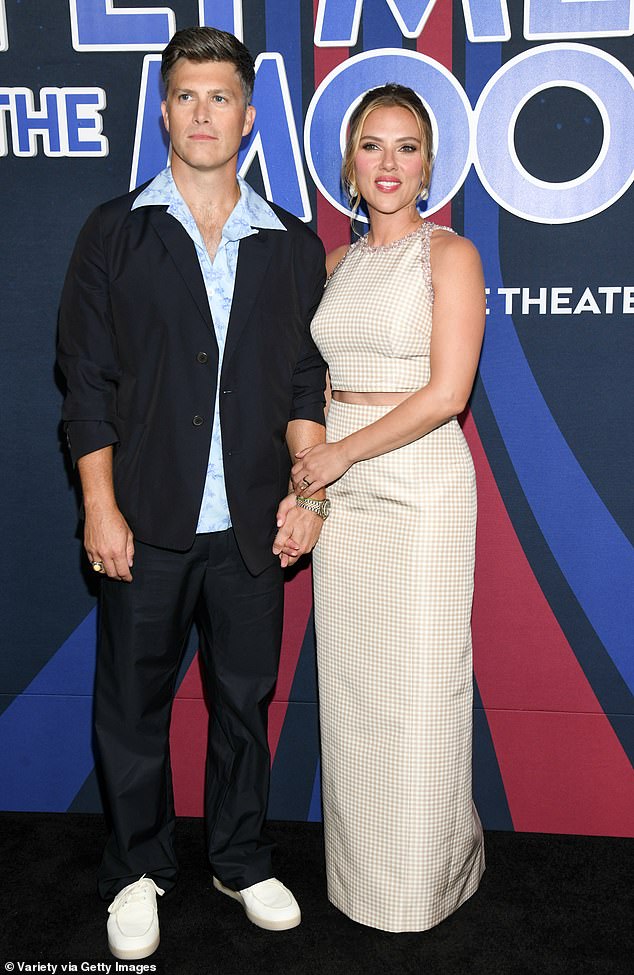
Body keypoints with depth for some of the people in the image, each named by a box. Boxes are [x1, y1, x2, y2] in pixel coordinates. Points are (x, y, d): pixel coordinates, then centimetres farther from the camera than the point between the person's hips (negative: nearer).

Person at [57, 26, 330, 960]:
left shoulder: (293, 245, 8)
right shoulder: (115, 234, 2)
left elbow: (304, 383, 9)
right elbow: (88, 381, -2)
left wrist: (307, 490, -1)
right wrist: (101, 508, -8)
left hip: (251, 526, 2)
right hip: (146, 524, -1)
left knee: (245, 699, 14)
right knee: (133, 704, 10)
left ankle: (241, 860, 34)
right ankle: (138, 871, 31)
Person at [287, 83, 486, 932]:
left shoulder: (450, 254, -5)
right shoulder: (336, 265, 12)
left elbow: (448, 392, -14)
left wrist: (342, 452, -10)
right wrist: (305, 478, 5)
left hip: (421, 487, -5)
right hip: (341, 491, 6)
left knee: (417, 690, 3)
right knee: (350, 684, 12)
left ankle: (424, 876, 25)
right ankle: (359, 868, 31)